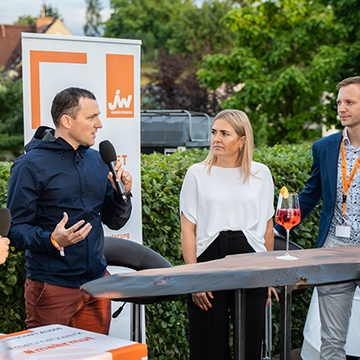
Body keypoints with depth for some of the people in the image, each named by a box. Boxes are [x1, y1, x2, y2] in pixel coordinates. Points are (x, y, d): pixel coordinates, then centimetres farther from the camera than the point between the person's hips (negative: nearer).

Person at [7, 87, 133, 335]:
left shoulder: (97, 161, 8)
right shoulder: (31, 165, -10)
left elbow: (115, 221, 12)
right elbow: (15, 229, -12)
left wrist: (122, 194, -7)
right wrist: (52, 240, -28)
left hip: (96, 281, 6)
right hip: (52, 287, -6)